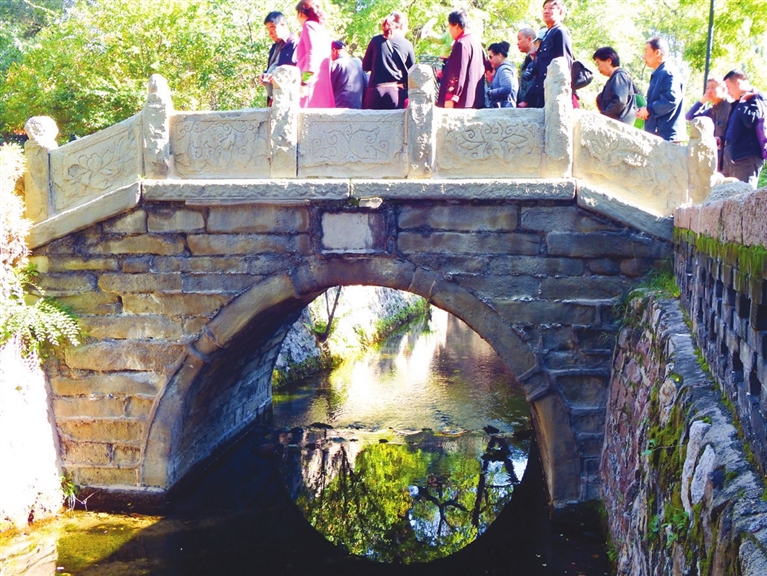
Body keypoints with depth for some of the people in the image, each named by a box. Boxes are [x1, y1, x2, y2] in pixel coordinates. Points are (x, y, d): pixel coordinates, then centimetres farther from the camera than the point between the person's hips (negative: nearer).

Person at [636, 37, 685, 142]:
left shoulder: (669, 73, -12)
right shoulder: (657, 75, 20)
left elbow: (670, 100, -24)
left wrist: (648, 109, -13)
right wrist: (643, 110, 6)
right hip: (656, 134, 10)